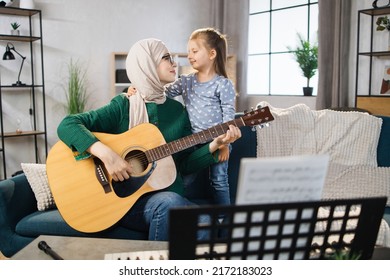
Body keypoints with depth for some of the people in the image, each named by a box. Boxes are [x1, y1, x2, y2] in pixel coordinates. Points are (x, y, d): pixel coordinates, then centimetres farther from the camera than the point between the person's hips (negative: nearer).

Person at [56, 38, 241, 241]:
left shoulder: (177, 110, 11)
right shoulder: (123, 106, -3)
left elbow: (185, 164, 11)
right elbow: (67, 125, -13)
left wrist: (214, 146, -4)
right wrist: (105, 153, -27)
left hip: (169, 198, 4)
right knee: (170, 202, -35)